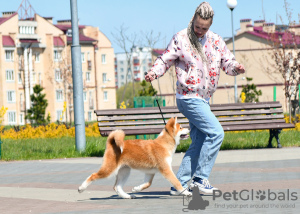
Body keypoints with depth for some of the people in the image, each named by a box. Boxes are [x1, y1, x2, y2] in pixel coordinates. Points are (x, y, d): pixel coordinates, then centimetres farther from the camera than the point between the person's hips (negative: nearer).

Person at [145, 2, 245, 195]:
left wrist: (236, 68, -17)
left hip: (203, 99, 7)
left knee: (199, 143, 7)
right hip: (188, 97, -7)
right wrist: (154, 72, -22)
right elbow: (165, 60, -3)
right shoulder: (181, 39, -6)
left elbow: (227, 62, 6)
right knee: (216, 132, -17)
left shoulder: (215, 41, 8)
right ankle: (200, 177, -11)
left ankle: (179, 184, 13)